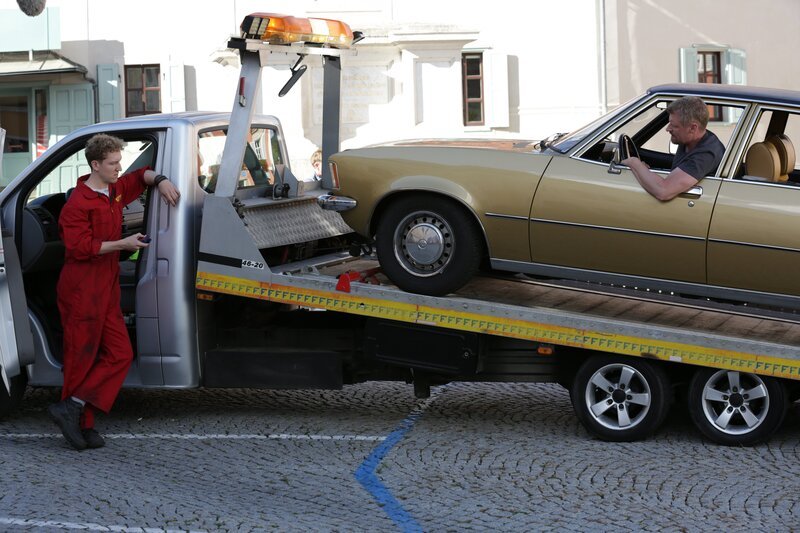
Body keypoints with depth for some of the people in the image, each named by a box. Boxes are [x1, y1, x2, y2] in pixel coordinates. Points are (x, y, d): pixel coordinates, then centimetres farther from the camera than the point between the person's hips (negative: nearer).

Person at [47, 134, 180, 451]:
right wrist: (123, 244, -20)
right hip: (81, 291, -9)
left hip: (107, 290, 9)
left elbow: (140, 176, 30)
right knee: (81, 358, -3)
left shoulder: (115, 191, 13)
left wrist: (160, 181, 8)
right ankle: (82, 422, 3)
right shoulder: (79, 203, -14)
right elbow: (80, 247, -21)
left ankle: (74, 410, 2)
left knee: (120, 354, 2)